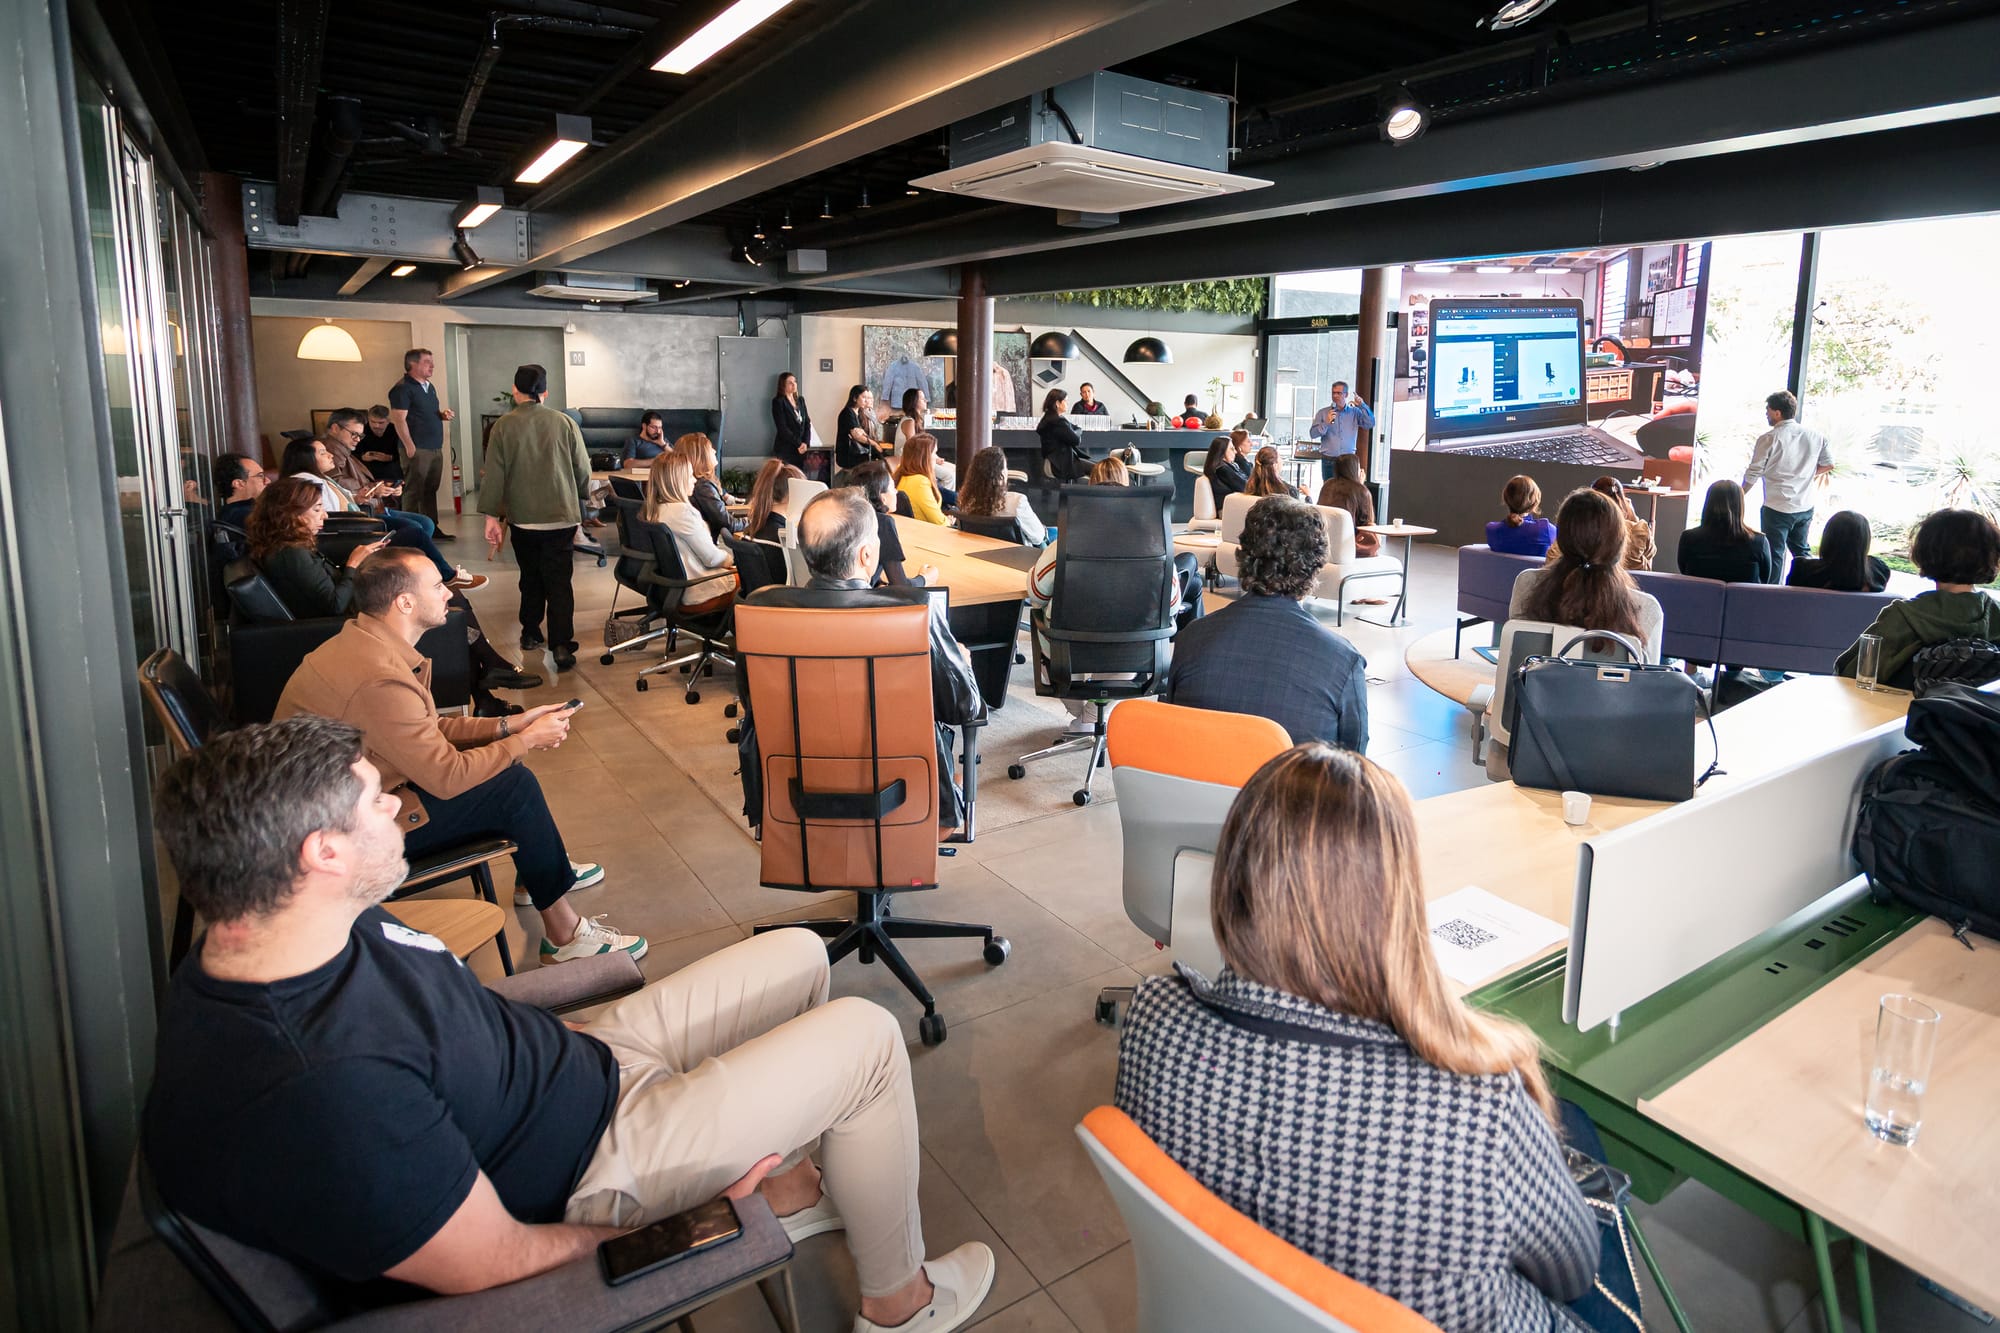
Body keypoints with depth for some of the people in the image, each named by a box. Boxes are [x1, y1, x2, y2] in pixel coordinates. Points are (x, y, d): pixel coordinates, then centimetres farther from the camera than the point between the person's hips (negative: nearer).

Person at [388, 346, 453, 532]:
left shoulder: (429, 387, 17)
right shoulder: (403, 388, -10)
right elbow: (399, 419, -16)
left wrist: (442, 414, 6)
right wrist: (410, 446, -21)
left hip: (435, 448, 8)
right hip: (418, 450, -8)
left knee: (431, 490, 13)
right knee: (414, 492, -5)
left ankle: (432, 527, 20)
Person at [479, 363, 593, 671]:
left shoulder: (503, 426, -4)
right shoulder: (565, 423, -3)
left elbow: (494, 475, -5)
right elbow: (583, 470, 3)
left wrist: (491, 515, 2)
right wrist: (582, 502, 20)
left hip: (522, 517, 1)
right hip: (561, 516, 0)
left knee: (531, 578, 18)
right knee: (559, 580, -1)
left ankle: (530, 634, 29)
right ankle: (561, 644, -10)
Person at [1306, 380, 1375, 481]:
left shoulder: (1354, 412, 9)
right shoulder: (1323, 413, 5)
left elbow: (1370, 424, -3)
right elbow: (1312, 434, -3)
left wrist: (1362, 406, -10)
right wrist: (1326, 423, -18)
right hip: (1329, 461, -1)